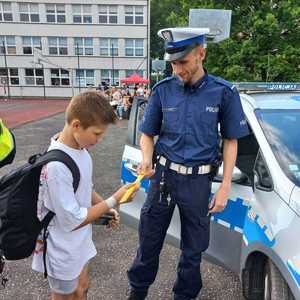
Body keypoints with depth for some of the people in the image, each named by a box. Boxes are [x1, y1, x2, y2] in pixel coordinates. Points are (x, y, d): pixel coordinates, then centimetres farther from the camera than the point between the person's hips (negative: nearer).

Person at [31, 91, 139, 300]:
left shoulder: (81, 150, -6)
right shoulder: (57, 166, -33)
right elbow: (72, 221, -26)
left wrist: (105, 207, -6)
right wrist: (113, 201, -22)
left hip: (80, 243, 7)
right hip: (63, 253, -7)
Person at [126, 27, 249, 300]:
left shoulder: (224, 92, -7)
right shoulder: (163, 90, -3)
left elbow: (230, 141, 0)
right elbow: (148, 134, 5)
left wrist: (225, 187, -5)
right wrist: (147, 160, -16)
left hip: (198, 180, 0)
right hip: (163, 174, 1)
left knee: (194, 246, 15)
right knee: (149, 238, 14)